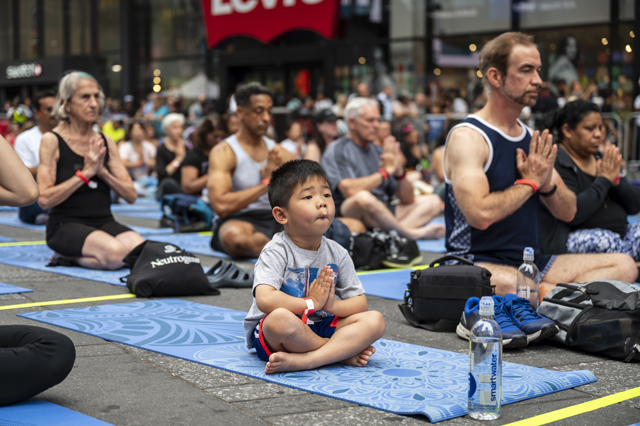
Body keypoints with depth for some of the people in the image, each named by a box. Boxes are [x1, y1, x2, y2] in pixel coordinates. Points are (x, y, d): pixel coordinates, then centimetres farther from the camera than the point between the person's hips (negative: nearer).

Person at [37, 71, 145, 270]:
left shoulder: (105, 142, 11)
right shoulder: (52, 141, -4)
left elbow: (131, 195, 5)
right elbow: (45, 199, -13)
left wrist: (102, 172, -11)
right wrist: (85, 173, -16)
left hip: (104, 222, 5)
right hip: (66, 225, -5)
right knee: (114, 253, -33)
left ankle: (71, 257, -1)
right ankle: (65, 254, -2)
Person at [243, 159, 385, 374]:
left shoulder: (337, 254, 5)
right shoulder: (277, 251, -11)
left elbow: (360, 302, 3)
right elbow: (265, 300, -26)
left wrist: (332, 305, -18)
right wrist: (311, 303, -19)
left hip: (319, 328, 6)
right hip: (272, 337, -5)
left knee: (375, 320, -15)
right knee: (281, 318, -40)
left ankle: (303, 361, -30)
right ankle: (345, 353, -17)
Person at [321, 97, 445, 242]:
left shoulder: (378, 152, 16)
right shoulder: (337, 151, -3)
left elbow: (408, 199, 13)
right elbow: (350, 191, -23)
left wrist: (399, 172, -8)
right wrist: (386, 171, -11)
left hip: (381, 215, 8)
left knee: (433, 201, -1)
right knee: (363, 197, -39)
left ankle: (392, 232, -31)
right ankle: (411, 233, -18)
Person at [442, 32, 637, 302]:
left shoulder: (532, 139, 13)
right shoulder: (467, 137, -11)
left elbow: (568, 212, 15)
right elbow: (480, 214, -25)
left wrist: (547, 183, -7)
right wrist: (530, 181, -11)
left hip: (530, 263, 8)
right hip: (475, 263, -8)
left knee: (624, 265, -7)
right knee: (507, 284, -43)